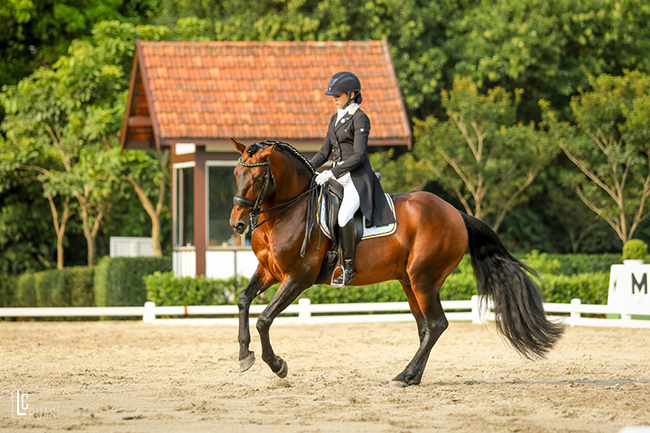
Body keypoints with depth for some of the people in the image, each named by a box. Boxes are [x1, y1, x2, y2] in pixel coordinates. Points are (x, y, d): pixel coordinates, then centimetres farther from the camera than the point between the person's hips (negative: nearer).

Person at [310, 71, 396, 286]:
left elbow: (358, 156, -15)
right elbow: (324, 153, 21)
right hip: (338, 178, 9)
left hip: (358, 178, -9)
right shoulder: (335, 118, 17)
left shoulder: (359, 119, -8)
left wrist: (331, 173, -22)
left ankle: (348, 267, -25)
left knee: (344, 215, -31)